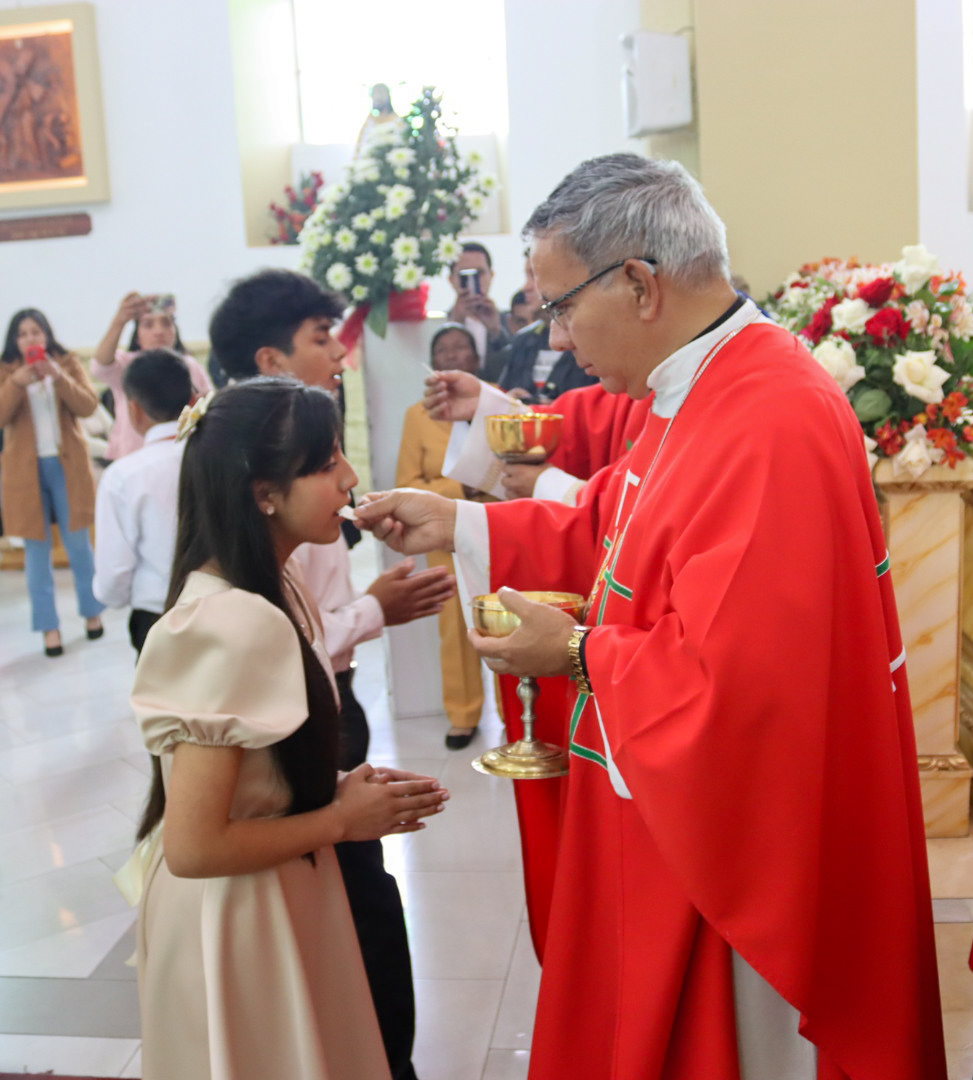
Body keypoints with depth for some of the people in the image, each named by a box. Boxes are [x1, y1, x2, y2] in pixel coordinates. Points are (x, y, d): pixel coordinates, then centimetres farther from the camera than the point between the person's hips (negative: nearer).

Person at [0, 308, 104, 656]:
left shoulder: (68, 363, 3)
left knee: (78, 543, 7)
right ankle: (50, 627, 9)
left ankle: (92, 612, 25)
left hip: (67, 466, 0)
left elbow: (88, 406, -8)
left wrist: (58, 377, -22)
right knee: (37, 550, 2)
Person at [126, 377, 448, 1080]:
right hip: (238, 918, -8)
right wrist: (340, 819, -15)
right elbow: (193, 847, -26)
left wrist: (345, 789, -2)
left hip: (285, 895, 8)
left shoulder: (276, 589, 1)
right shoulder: (232, 625, -27)